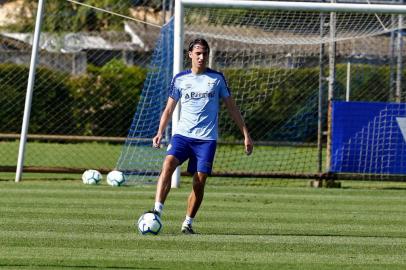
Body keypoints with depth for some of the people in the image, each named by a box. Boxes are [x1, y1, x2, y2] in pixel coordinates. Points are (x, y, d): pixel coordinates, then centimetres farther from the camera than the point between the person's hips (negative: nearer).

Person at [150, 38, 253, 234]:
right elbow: (169, 109, 12)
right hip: (182, 135, 0)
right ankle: (157, 210, -31)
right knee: (168, 164, -25)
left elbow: (231, 108, 11)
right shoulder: (180, 79, 8)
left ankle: (188, 223, 7)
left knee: (199, 181, -6)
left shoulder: (217, 78, 6)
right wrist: (160, 133, -3)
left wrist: (246, 134, 7)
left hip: (207, 138, 0)